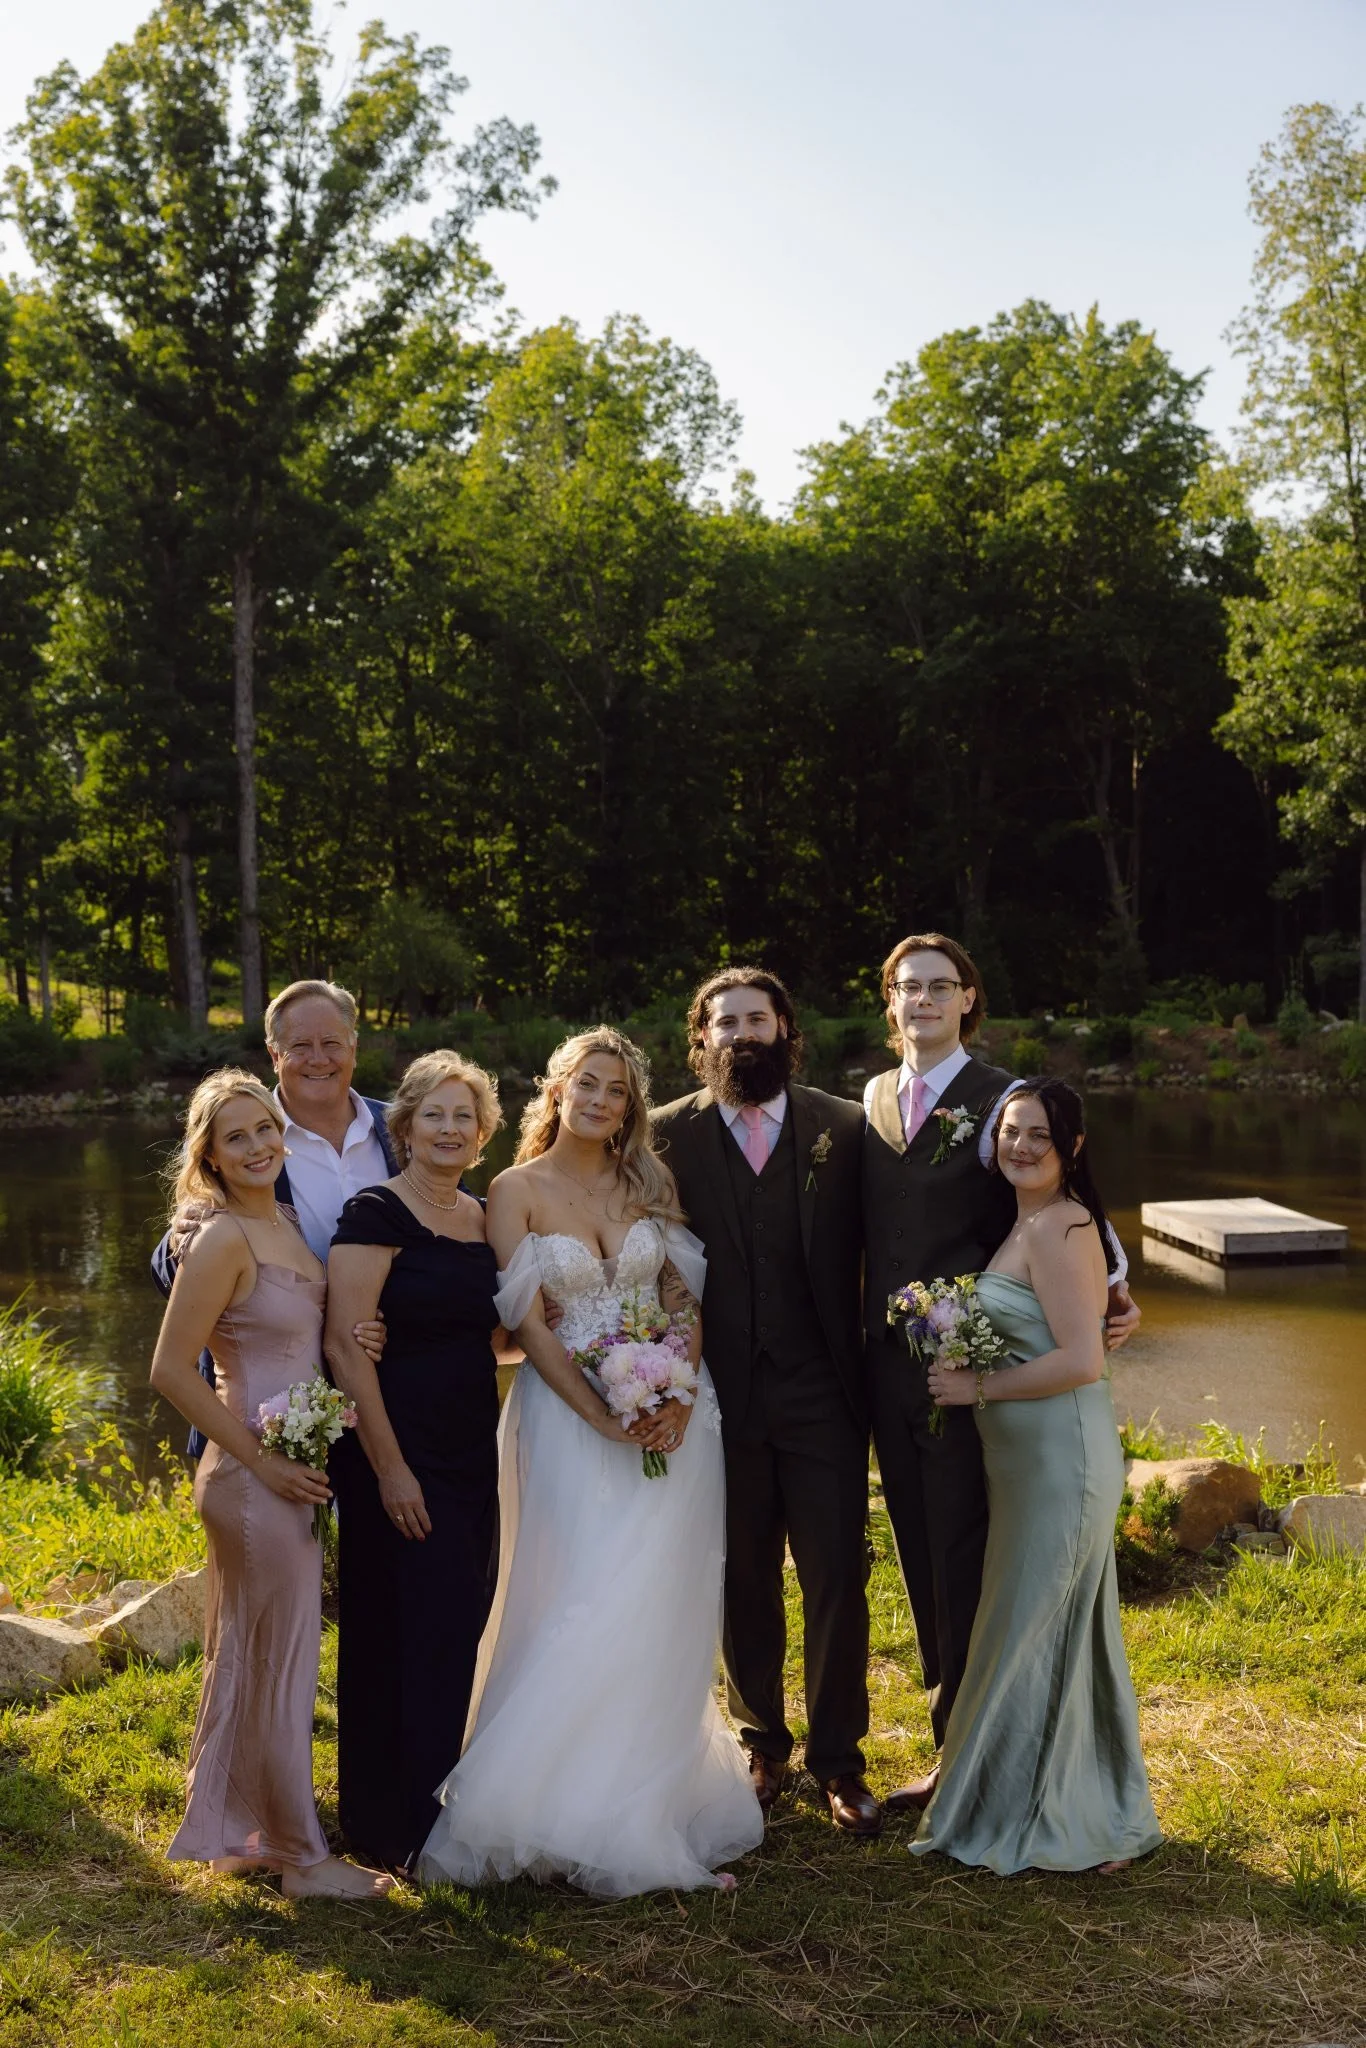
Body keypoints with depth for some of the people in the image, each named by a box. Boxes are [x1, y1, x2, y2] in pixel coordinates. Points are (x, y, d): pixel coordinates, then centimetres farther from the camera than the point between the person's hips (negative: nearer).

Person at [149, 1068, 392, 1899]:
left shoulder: (286, 1221, 7)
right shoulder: (223, 1239, -19)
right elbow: (171, 1371, -20)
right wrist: (262, 1461, -17)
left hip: (289, 1468, 8)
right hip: (257, 1478, -8)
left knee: (244, 1657, 19)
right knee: (284, 1664, 5)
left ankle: (234, 1832, 34)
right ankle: (304, 1857, 20)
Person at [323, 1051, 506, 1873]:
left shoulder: (484, 1217, 10)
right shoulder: (377, 1213, -12)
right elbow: (346, 1342, -17)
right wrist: (389, 1469, -18)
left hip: (472, 1453, 7)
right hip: (400, 1455, -7)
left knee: (462, 1628, 14)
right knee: (404, 1636, 0)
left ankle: (443, 1802, 31)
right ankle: (403, 1832, 15)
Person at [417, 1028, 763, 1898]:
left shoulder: (650, 1184, 7)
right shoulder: (518, 1189, -2)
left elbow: (686, 1297, 4)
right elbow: (528, 1320, -7)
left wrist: (678, 1395, -12)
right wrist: (603, 1417, -15)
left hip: (671, 1414, 3)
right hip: (569, 1415, -3)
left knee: (658, 1613, 6)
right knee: (578, 1612, -2)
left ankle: (651, 1808, 21)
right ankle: (574, 1805, 13)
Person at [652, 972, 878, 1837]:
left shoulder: (845, 1130, 1)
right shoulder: (669, 1134, -1)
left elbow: (867, 1254, 1)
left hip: (822, 1397, 0)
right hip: (723, 1399, 0)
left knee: (838, 1581, 4)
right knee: (745, 1587, 13)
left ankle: (838, 1757, 21)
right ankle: (763, 1745, 31)